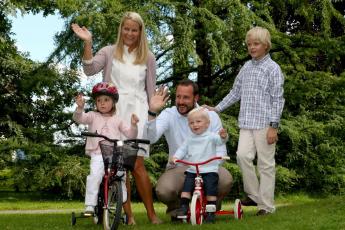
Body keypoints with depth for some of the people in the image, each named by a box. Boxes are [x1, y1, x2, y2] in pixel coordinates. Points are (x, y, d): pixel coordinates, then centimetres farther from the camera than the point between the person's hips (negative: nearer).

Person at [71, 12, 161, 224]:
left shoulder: (148, 57, 9)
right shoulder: (109, 52, 7)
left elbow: (151, 90, 12)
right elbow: (90, 69, -10)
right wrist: (88, 42, -19)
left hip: (137, 111, -1)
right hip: (113, 111, 1)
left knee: (137, 164, -9)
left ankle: (152, 214, 0)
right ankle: (129, 214, 7)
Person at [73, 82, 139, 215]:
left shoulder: (117, 120, 17)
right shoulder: (93, 116, 11)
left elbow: (130, 135, 17)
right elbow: (79, 119, -7)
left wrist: (133, 125, -4)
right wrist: (80, 107, -26)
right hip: (98, 155, -3)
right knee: (94, 177, -22)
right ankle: (90, 206, -20)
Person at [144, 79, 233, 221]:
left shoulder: (211, 116, 0)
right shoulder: (169, 115, -3)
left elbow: (220, 151, -2)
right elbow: (150, 138, -20)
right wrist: (152, 112, -34)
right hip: (178, 168, -1)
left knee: (225, 180, -32)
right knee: (163, 190, -33)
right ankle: (176, 209, 7)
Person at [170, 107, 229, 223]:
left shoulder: (210, 136, 0)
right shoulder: (189, 139, 15)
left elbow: (219, 140, -18)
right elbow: (182, 149, 16)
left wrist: (223, 136, -42)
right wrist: (176, 157, -4)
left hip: (209, 170, -4)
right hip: (192, 170, 4)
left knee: (210, 189, -14)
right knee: (186, 187, -14)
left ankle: (211, 212, -7)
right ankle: (183, 207, -8)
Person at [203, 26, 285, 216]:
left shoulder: (273, 69, -3)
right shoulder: (246, 67, 13)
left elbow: (277, 99, -6)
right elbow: (235, 92, 21)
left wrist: (273, 126, -11)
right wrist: (217, 108, 15)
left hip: (264, 124, -5)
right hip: (246, 122, 5)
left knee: (266, 163, -1)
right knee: (243, 155, -10)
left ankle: (267, 205, 6)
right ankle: (253, 195, 8)